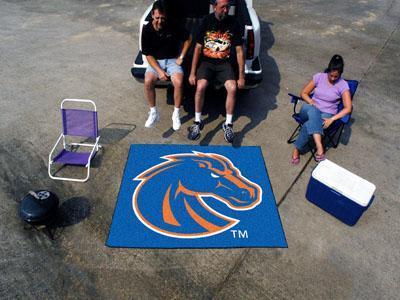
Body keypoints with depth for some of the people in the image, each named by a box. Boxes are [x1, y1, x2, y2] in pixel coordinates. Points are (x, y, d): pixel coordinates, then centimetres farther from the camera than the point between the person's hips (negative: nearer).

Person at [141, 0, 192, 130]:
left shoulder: (173, 26, -10)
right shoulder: (147, 30, -8)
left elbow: (188, 38, 4)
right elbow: (148, 55, -7)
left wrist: (181, 57, -2)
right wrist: (159, 71, -19)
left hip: (172, 60, -1)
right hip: (155, 61, 1)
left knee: (178, 83, -30)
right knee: (148, 82, -29)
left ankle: (176, 114, -10)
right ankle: (153, 112, -7)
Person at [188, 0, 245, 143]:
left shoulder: (233, 23, -1)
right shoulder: (206, 21, -2)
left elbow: (239, 51, 1)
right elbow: (198, 48, -1)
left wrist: (241, 76, -3)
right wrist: (192, 73, -7)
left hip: (224, 63, 1)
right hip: (206, 61, 0)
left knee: (232, 88, -26)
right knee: (200, 86, -29)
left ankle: (228, 124, -9)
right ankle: (197, 122, -10)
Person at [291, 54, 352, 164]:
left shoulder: (343, 85, -5)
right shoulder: (319, 77, 1)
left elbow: (348, 108, -11)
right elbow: (303, 93, 6)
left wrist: (331, 119, -23)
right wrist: (312, 103, -12)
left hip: (326, 115, -2)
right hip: (310, 110, 2)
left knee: (308, 125, -37)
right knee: (312, 110, -40)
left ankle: (296, 149, -21)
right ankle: (319, 146, -48)